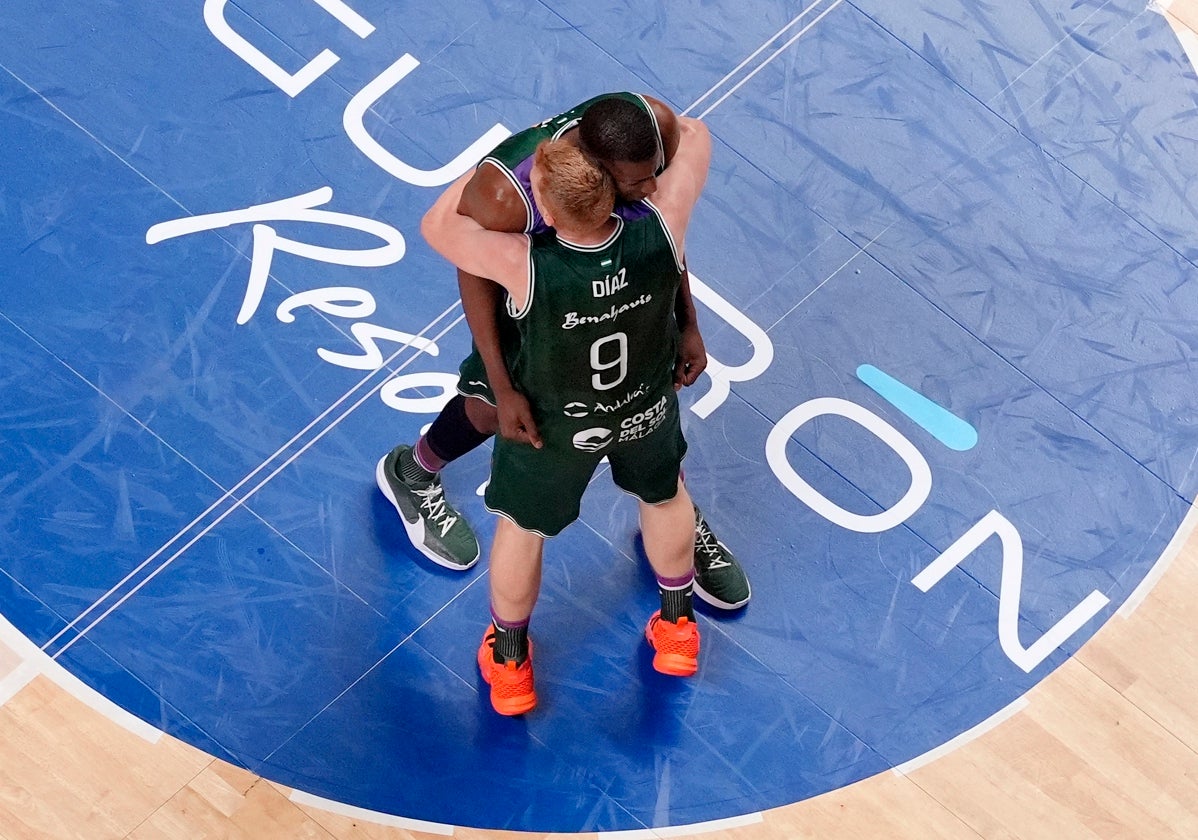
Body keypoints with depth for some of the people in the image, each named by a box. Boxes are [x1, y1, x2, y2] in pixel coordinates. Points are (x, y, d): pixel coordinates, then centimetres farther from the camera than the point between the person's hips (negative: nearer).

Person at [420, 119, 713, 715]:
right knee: (663, 495, 33)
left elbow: (437, 226, -23)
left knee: (522, 528, 26)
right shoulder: (659, 233, -35)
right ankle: (677, 626, 57)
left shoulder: (526, 266, -42)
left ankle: (509, 663, 49)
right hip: (648, 409, 2)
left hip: (555, 428, -2)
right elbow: (695, 136, -15)